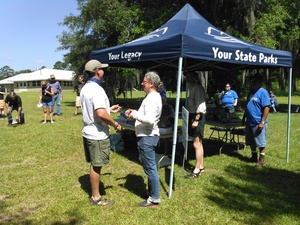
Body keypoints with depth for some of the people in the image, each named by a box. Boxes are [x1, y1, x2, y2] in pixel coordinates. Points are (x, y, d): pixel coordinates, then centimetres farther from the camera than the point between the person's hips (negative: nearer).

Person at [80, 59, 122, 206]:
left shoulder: (85, 88, 10)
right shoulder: (96, 89, -21)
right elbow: (101, 114, -31)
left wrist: (109, 109, 21)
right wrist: (116, 125, -17)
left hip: (88, 132, 9)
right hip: (98, 134, -9)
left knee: (94, 165, 18)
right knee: (96, 166, 3)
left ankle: (95, 194, 30)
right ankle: (96, 198, 16)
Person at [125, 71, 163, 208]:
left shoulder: (152, 99, -19)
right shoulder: (153, 97, 15)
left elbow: (150, 120, -28)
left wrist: (134, 115, -18)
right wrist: (134, 112, 8)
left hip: (147, 137, -11)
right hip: (147, 136, 11)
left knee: (150, 168, -2)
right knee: (149, 167, 21)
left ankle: (154, 200, 10)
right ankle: (152, 193, 35)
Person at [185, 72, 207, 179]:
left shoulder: (198, 88, -14)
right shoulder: (192, 88, 13)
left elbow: (201, 106, -20)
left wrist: (196, 120, -21)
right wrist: (194, 119, 15)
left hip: (197, 118, -10)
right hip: (193, 117, 10)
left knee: (196, 144, -6)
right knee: (199, 143, 16)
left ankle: (197, 170, 1)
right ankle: (201, 166, 26)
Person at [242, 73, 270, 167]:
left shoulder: (263, 92, -12)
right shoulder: (251, 92, 12)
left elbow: (266, 108, -18)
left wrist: (262, 122, -21)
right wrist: (244, 118, 19)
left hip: (258, 123, -8)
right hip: (249, 122, 8)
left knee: (261, 142, 2)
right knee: (251, 142, 16)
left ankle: (261, 159, 15)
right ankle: (254, 157, 31)